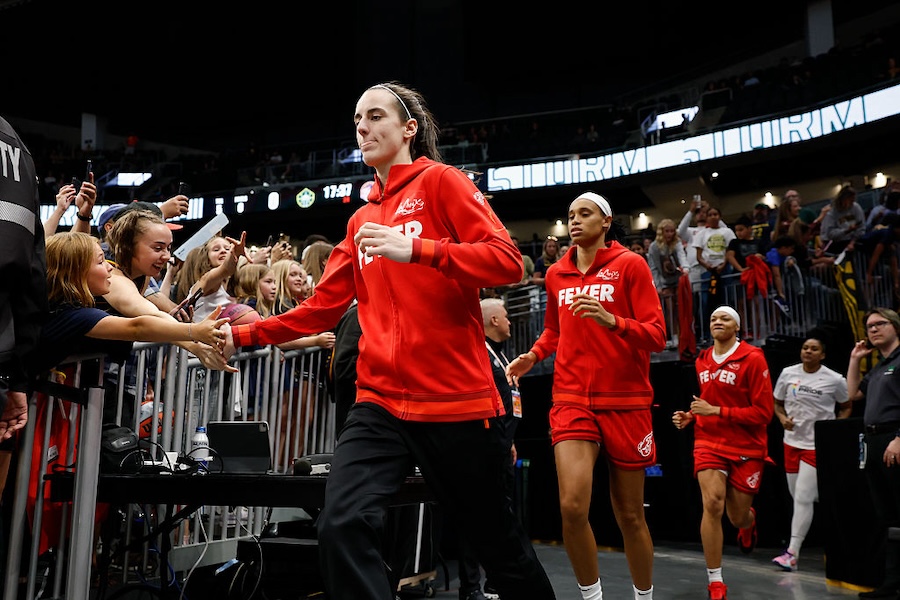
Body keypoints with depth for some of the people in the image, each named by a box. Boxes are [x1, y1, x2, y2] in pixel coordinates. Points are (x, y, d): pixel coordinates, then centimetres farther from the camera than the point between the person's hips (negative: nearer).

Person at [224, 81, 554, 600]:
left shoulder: (440, 181, 0)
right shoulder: (361, 221, 17)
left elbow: (508, 262, -12)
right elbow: (323, 308, 18)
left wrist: (416, 249, -23)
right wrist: (245, 334, 10)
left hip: (457, 401, -4)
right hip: (381, 404, 5)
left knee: (500, 543, 9)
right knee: (343, 526, -16)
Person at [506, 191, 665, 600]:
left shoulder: (630, 264, -2)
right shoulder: (556, 274, 10)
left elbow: (656, 335, -7)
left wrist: (610, 320, -24)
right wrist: (533, 355, 6)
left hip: (626, 402, -2)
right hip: (572, 400, 2)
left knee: (629, 515, 7)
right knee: (572, 507, -15)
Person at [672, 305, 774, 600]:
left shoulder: (753, 358, -12)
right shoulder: (702, 361, 5)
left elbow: (763, 412, -15)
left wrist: (716, 411, -21)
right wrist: (690, 417, 3)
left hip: (746, 448, -2)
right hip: (709, 442, 3)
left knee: (738, 518, 10)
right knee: (712, 503, -18)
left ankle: (749, 520, 52)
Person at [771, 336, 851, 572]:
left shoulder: (834, 380, -5)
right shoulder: (788, 373, 2)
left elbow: (846, 407, 9)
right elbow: (777, 403, 12)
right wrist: (782, 418, -9)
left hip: (817, 445, -4)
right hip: (792, 440, 4)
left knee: (803, 499, -9)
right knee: (799, 496, 11)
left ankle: (792, 554, -4)